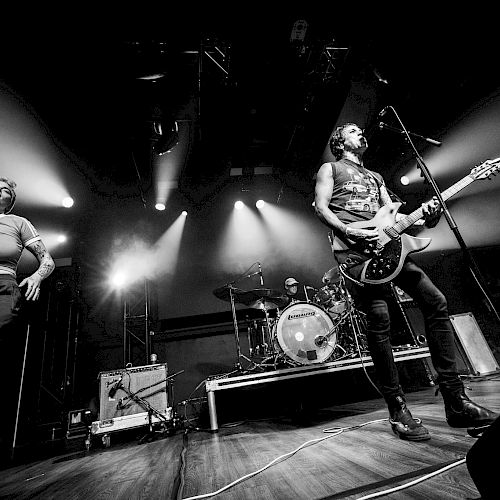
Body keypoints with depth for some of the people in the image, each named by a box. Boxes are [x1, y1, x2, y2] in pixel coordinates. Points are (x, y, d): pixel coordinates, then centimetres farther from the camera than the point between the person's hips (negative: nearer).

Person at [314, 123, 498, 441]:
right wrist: (350, 231, -16)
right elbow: (321, 208, 1)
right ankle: (398, 410, 1)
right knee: (379, 319, -14)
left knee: (436, 302, -4)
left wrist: (425, 217, 1)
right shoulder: (330, 169, 17)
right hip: (354, 249, -6)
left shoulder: (376, 177, 34)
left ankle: (456, 402, 5)